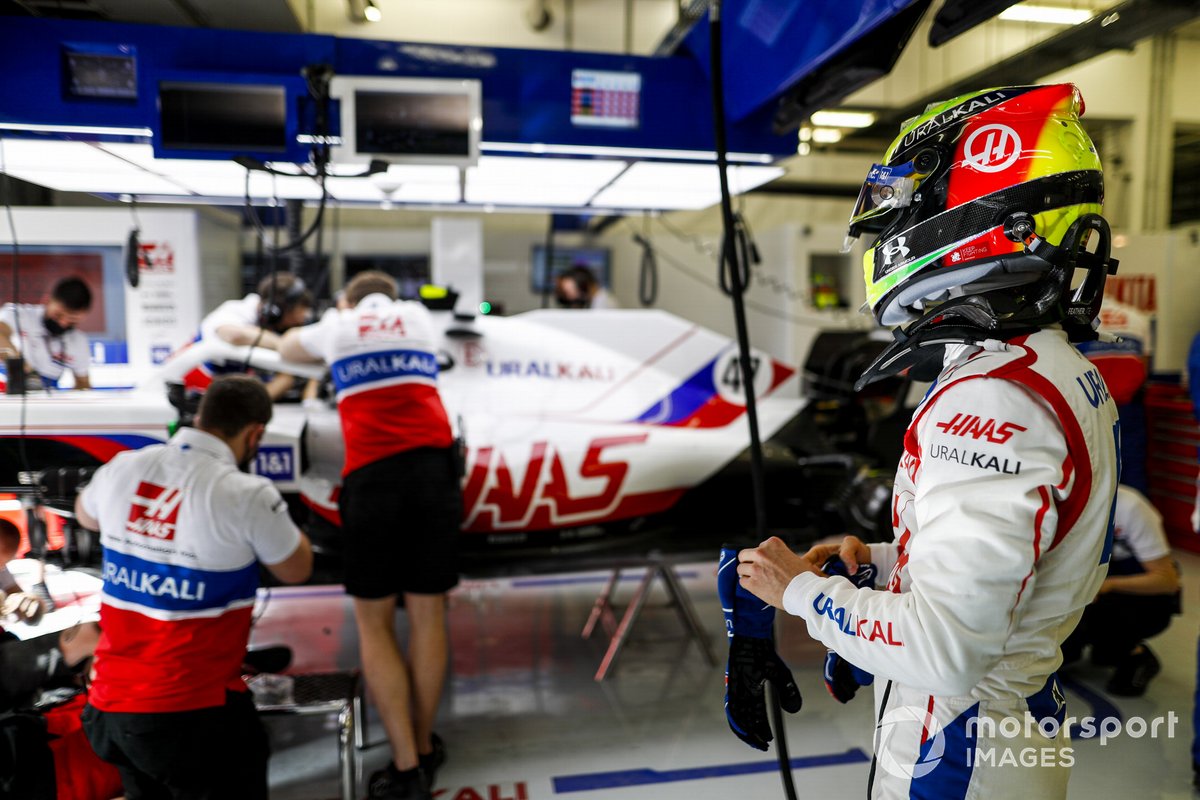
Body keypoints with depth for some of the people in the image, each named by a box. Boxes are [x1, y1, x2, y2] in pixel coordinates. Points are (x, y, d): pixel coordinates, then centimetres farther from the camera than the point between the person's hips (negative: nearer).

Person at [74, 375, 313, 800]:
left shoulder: (123, 468, -3)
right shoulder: (247, 495, -20)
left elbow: (85, 514, 22)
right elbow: (296, 570, -2)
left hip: (110, 706, 7)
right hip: (194, 712, -6)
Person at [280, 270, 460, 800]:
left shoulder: (336, 326, 19)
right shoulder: (418, 315, 23)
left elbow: (288, 349, 42)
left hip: (372, 477, -2)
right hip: (433, 468, 2)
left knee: (373, 623, 8)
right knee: (427, 615, 10)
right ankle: (424, 748, 23)